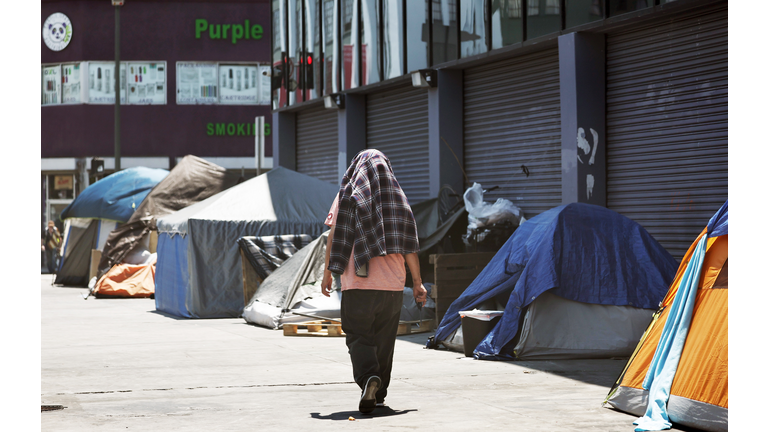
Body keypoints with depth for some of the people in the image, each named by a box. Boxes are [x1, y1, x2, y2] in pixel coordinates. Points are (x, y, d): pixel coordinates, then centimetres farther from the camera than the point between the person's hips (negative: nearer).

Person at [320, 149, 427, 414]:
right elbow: (409, 244, 6)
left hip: (357, 282, -2)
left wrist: (327, 273, 6)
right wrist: (417, 283, 10)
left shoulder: (347, 194, 4)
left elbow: (334, 235, -2)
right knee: (384, 338, 13)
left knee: (358, 336, 1)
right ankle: (379, 394, 17)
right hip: (392, 283, 2)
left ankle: (368, 378, -25)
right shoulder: (397, 197, 10)